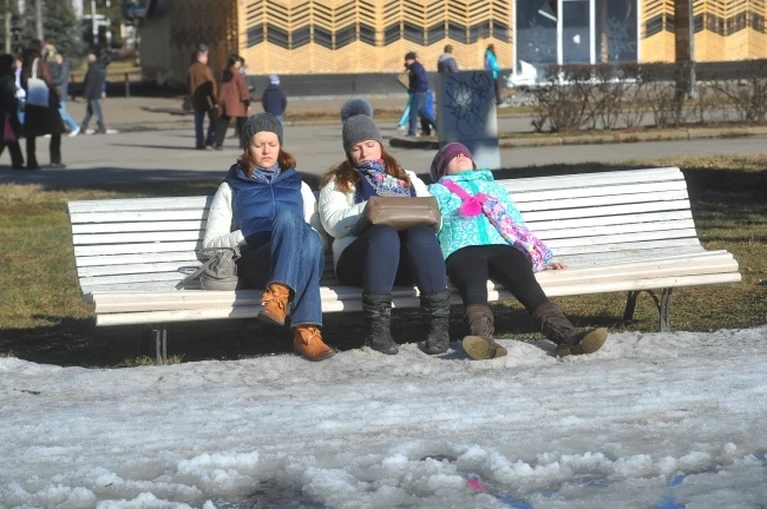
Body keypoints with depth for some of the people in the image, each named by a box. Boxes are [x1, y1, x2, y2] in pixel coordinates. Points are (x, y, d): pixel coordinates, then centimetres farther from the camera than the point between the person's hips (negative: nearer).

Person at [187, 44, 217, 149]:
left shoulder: (191, 69, 4)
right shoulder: (206, 69, -15)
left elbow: (190, 85, 11)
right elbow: (212, 85, -14)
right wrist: (215, 99, -8)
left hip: (196, 100, 5)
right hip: (208, 100, -5)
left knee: (199, 123, 8)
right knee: (214, 120, 8)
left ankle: (200, 142, 5)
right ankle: (210, 140, 1)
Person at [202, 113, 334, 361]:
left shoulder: (298, 186, 32)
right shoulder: (231, 188, 25)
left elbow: (319, 234, 24)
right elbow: (210, 242, 15)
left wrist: (300, 233, -1)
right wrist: (246, 235, -4)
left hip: (302, 264, 2)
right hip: (255, 264, -2)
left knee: (309, 238, -36)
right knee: (287, 216, -36)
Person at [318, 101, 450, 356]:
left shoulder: (409, 179, 32)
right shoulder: (337, 182, 25)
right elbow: (333, 224, 4)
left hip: (409, 259, 2)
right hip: (358, 256, -2)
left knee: (421, 231, -34)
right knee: (384, 231, -37)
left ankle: (439, 323, -41)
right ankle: (378, 327, -43)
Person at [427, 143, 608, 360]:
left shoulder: (494, 187, 40)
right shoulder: (438, 191, 32)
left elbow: (519, 227, 33)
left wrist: (539, 259, 17)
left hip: (503, 246, 2)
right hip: (463, 249, -2)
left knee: (528, 285, -31)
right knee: (474, 289, -38)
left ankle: (565, 334, -55)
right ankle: (483, 337, -67)